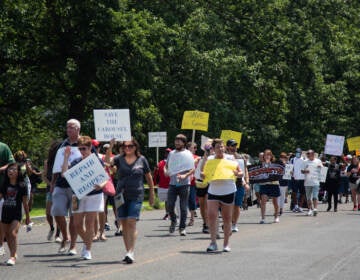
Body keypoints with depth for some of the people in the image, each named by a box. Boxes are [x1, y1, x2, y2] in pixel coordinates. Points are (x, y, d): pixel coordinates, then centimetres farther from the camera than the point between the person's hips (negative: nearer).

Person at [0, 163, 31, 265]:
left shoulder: (22, 186, -3)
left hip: (16, 214, -5)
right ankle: (13, 255, 24)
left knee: (13, 233, -19)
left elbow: (25, 203, 1)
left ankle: (12, 257, -20)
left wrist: (27, 217, 5)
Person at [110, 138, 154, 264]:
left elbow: (149, 177, 13)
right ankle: (128, 251, 13)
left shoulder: (142, 160, 4)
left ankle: (131, 252, -17)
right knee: (124, 224, 5)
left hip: (136, 196, -3)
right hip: (121, 195, 3)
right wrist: (109, 148, -24)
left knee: (131, 222, -13)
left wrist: (151, 193, 17)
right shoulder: (119, 159, 5)